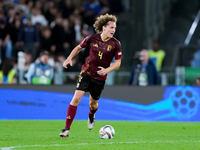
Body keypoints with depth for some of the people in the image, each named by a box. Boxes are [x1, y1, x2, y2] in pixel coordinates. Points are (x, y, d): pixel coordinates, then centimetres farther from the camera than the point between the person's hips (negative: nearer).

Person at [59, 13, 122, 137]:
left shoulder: (115, 44, -8)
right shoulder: (92, 39, -7)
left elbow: (118, 62, -3)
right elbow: (79, 47, 11)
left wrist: (106, 70, -19)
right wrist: (70, 58, -2)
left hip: (100, 77, 1)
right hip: (86, 73, -1)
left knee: (93, 103, 12)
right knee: (76, 98, -14)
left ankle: (91, 116, 53)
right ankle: (67, 129, -11)